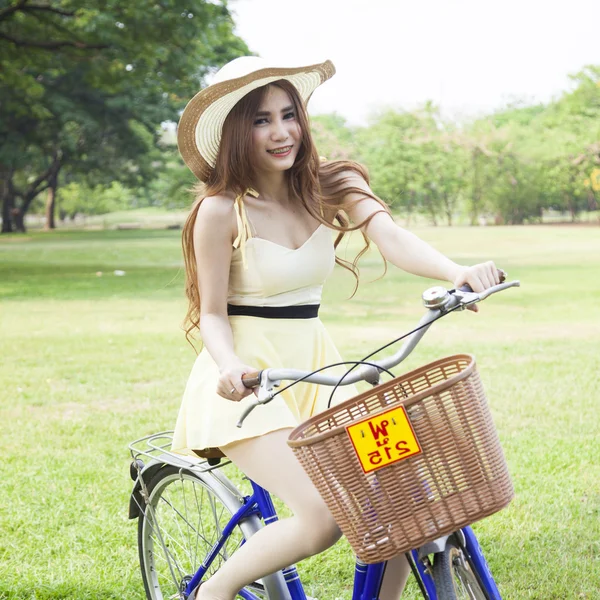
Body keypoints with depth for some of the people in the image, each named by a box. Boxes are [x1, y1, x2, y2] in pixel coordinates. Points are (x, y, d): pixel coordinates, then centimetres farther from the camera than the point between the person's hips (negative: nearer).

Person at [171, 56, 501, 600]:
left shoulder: (332, 186, 0)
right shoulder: (221, 209, -11)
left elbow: (390, 237, -18)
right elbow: (212, 314, -7)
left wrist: (456, 273, -37)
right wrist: (231, 367, -30)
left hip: (314, 368, 5)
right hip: (249, 380, -5)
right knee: (325, 517, -20)